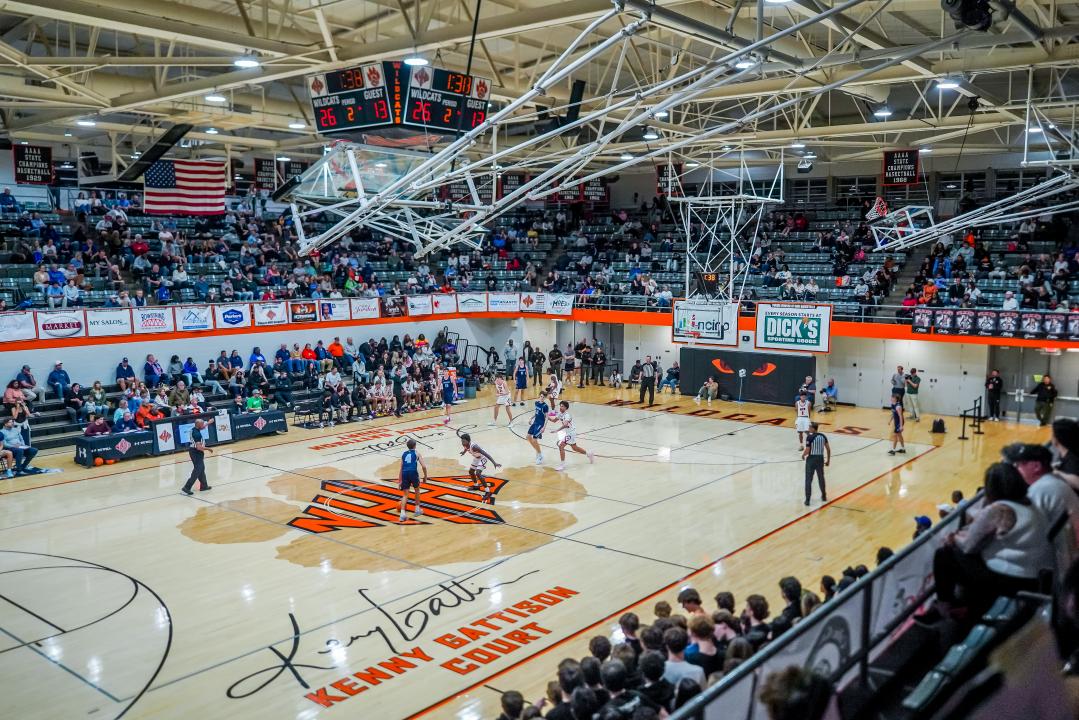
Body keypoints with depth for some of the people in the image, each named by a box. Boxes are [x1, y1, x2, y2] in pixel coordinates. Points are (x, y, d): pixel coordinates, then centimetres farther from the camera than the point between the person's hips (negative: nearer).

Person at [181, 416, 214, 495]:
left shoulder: (194, 429, 2)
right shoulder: (198, 434, -26)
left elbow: (201, 427, 28)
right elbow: (199, 447, -31)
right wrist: (208, 449, -16)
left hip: (193, 451, 10)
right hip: (196, 453, -10)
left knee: (201, 468, 21)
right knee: (197, 471, -6)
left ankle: (204, 486, 32)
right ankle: (186, 488, -9)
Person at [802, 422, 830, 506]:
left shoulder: (809, 437, -16)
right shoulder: (822, 436, 2)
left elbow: (807, 450, -19)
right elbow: (828, 449, 5)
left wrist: (803, 455, 3)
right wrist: (828, 460, 14)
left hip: (811, 459, -5)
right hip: (820, 459, 5)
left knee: (808, 480, 2)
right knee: (821, 478, 22)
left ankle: (808, 499, 0)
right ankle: (824, 496, 35)